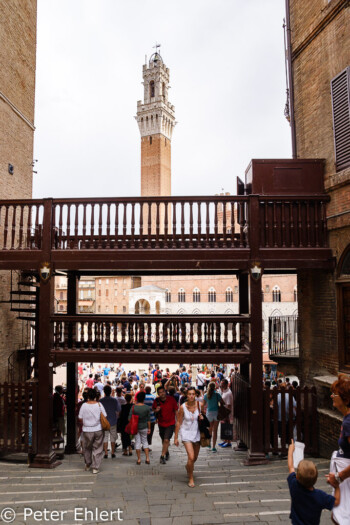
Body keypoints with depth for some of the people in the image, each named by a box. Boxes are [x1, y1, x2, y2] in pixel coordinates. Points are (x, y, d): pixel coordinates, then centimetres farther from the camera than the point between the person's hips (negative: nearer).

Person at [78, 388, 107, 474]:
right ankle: (95, 468, 8)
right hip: (98, 429, 0)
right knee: (97, 449, 8)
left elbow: (80, 418, -3)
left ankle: (87, 465, 33)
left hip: (87, 430, 1)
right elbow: (104, 416, -4)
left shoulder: (84, 405, -9)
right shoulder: (99, 405, -9)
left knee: (87, 448, 20)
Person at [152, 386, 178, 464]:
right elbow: (153, 409, 6)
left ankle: (162, 456, -2)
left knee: (166, 440, -14)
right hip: (161, 423, 3)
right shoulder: (156, 401, -11)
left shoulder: (171, 399, -15)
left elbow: (176, 411, -5)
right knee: (163, 440, 18)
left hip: (170, 423, -3)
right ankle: (167, 453, 43)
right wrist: (156, 410, -18)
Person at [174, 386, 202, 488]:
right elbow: (178, 422, -7)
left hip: (196, 433, 4)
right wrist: (176, 437, -4)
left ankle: (188, 466, 49)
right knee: (191, 457, -15)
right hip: (186, 433, -4)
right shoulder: (183, 407, -15)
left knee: (195, 458, 15)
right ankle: (191, 478, 7)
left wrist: (201, 417, -11)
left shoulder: (197, 404, -8)